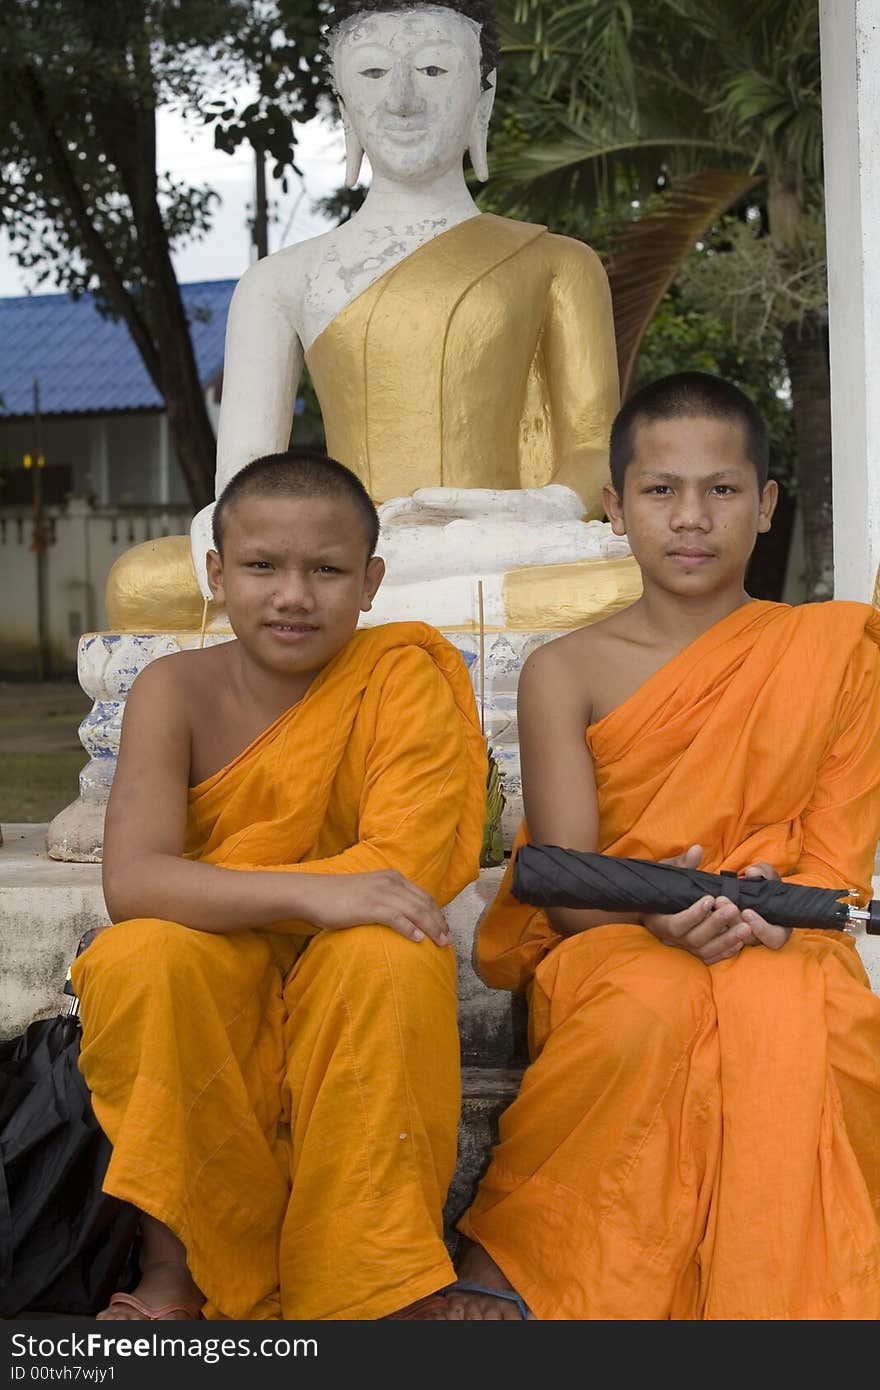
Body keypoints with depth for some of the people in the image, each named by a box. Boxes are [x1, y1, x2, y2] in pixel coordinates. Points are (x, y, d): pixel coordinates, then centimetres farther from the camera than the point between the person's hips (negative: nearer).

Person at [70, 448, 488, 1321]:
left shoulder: (404, 678, -9)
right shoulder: (177, 690, -8)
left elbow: (404, 870, -21)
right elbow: (130, 882, -23)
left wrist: (196, 898, -20)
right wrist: (309, 893, -38)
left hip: (350, 987, -1)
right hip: (203, 992, 1)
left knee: (388, 956, -33)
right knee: (137, 957, -30)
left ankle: (360, 1289, -20)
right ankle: (172, 1266, -12)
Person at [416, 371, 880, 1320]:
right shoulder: (567, 670, 4)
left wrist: (772, 906, -18)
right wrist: (655, 914, -26)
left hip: (777, 945, 0)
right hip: (606, 947, 0)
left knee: (787, 1019, -36)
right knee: (651, 1004, -36)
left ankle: (791, 1301, -24)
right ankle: (506, 1256, -20)